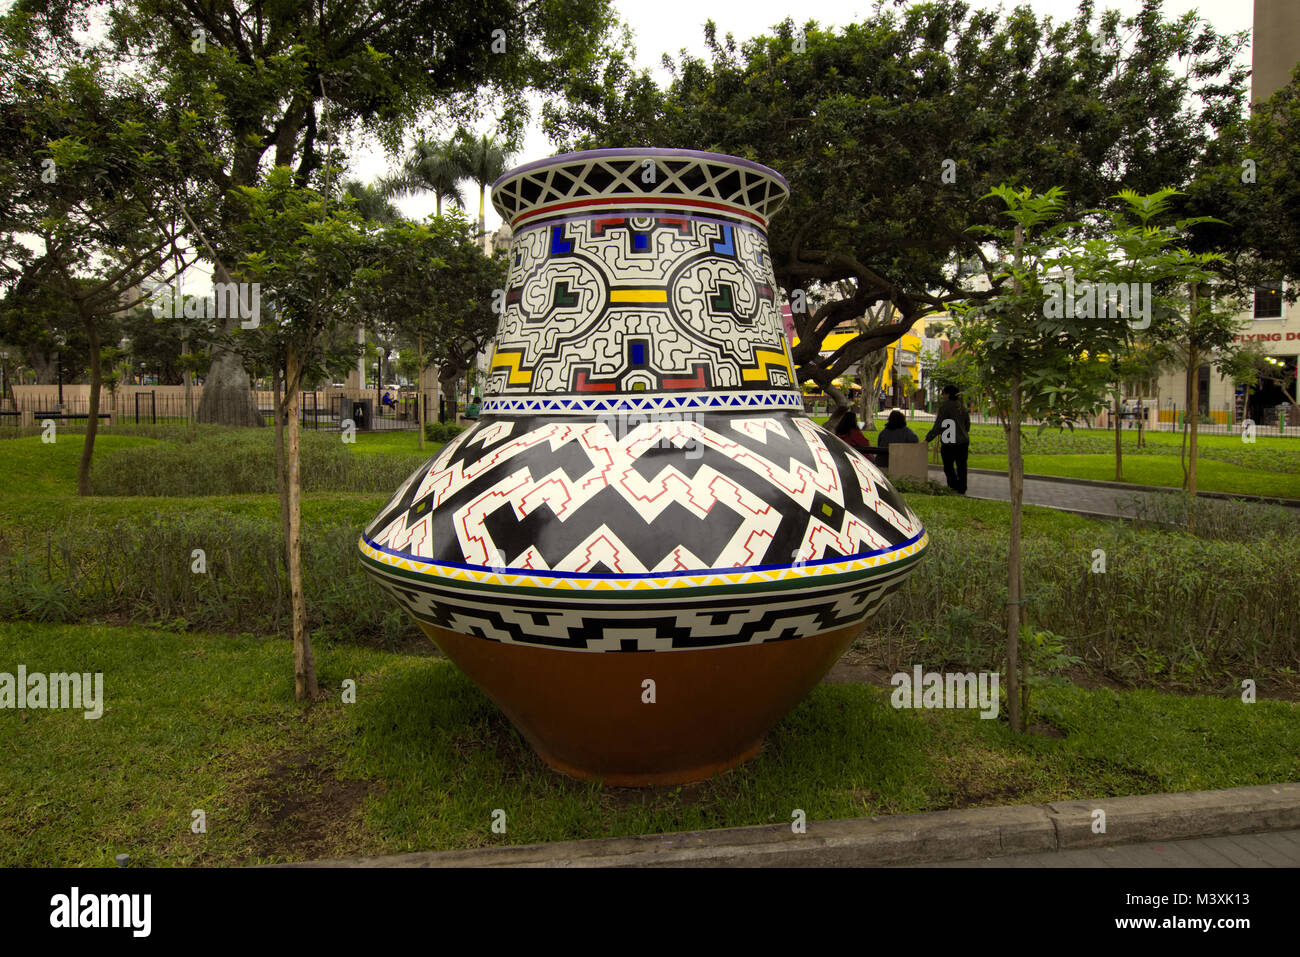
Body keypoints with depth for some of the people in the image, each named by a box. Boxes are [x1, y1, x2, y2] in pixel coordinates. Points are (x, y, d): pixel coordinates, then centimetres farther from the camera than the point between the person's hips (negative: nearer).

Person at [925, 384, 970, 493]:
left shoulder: (945, 406, -10)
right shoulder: (962, 406, 9)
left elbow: (938, 426, -12)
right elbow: (967, 425, 15)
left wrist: (927, 439, -7)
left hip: (948, 443, -5)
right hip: (963, 442, 5)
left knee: (948, 467, 6)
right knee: (961, 466, 9)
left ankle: (954, 487, -3)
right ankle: (962, 490, 13)